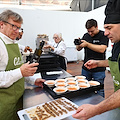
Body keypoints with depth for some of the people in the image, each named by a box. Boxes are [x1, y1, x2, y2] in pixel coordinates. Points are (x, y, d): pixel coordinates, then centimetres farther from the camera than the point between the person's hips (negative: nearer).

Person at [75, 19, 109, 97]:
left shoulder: (103, 35, -6)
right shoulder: (86, 36, 10)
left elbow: (102, 49, -20)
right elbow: (79, 49, 13)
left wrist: (87, 44, -22)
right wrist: (78, 44, -10)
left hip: (99, 70, -5)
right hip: (85, 68, 5)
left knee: (99, 91, 3)